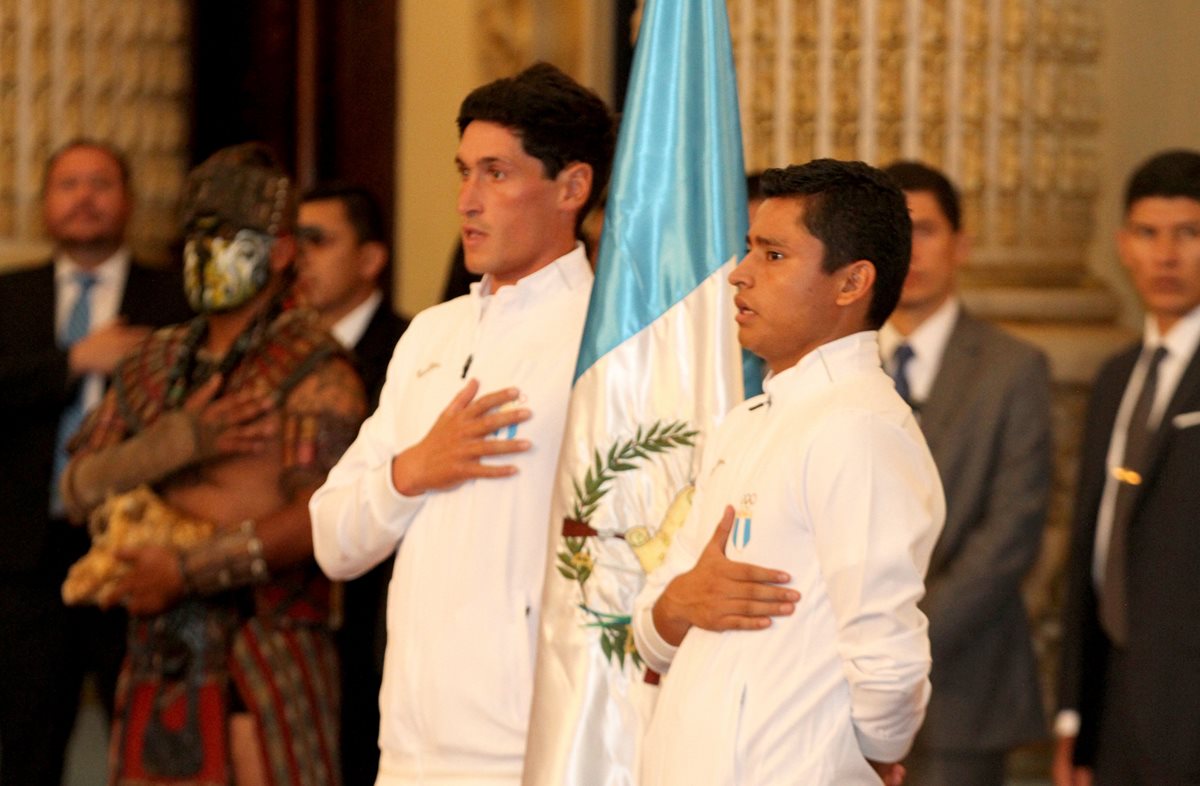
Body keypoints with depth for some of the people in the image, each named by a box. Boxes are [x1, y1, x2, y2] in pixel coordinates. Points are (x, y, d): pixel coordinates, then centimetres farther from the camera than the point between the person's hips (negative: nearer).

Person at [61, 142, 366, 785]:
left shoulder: (310, 369, -4)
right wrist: (180, 440, -9)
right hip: (156, 660, 6)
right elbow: (77, 486, 7)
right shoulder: (152, 365, 17)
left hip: (261, 669, -6)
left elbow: (321, 515, -15)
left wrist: (188, 569, -16)